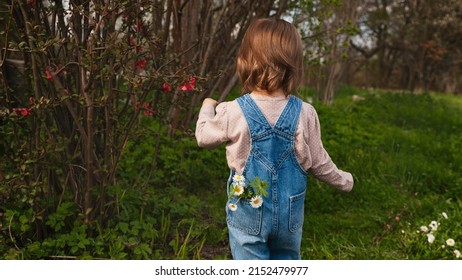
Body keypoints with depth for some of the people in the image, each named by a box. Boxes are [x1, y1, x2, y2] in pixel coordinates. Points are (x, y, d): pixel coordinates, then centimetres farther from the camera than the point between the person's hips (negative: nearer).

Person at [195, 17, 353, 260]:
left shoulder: (233, 112, -17)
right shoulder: (305, 114, -13)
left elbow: (204, 137, 3)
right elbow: (318, 163, -2)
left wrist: (207, 108, 23)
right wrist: (344, 180, 19)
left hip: (248, 214, -2)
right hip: (290, 214, 2)